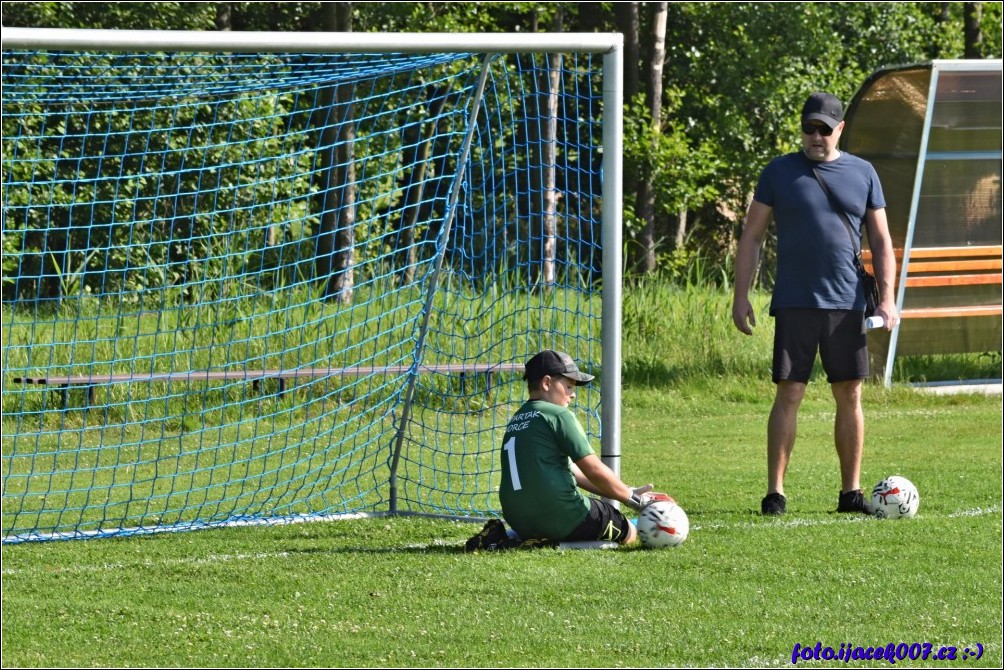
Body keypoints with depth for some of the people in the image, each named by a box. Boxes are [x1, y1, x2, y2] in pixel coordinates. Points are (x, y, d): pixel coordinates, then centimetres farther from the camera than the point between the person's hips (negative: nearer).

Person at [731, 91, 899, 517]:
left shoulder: (861, 174, 9)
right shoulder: (779, 172, 5)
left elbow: (881, 241, 11)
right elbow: (751, 237, 6)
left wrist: (887, 298, 0)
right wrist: (740, 297, -1)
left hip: (847, 304, 2)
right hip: (794, 305, -2)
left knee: (850, 396, 3)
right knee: (789, 394, -5)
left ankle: (850, 492, 10)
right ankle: (775, 492, -2)